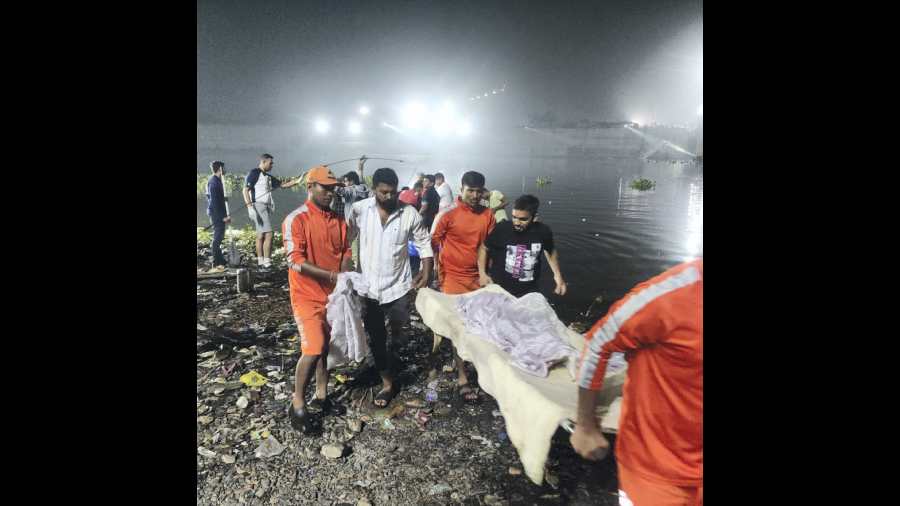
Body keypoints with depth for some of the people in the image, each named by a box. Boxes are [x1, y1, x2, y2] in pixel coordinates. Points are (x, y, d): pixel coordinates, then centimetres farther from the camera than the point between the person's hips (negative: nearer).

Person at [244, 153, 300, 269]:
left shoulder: (268, 177, 19)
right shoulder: (254, 173, -6)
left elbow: (283, 185, 23)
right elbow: (245, 190, -14)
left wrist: (297, 181, 10)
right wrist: (250, 207, -24)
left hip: (267, 207, 9)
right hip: (258, 206, -9)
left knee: (261, 235, 10)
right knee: (268, 234, -14)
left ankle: (261, 262, 13)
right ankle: (267, 262, -13)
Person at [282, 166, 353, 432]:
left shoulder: (338, 219, 6)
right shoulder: (296, 220, -13)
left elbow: (345, 252, 10)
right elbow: (295, 261, -20)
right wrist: (332, 275, -24)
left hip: (334, 294, 6)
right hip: (308, 295, -6)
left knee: (327, 346, 14)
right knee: (313, 349, -12)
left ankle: (322, 395, 31)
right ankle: (298, 402, 7)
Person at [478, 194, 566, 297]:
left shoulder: (543, 232, -10)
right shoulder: (501, 229, -17)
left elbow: (551, 251, 13)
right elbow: (484, 248, 0)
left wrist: (558, 275, 9)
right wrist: (482, 273, -7)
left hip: (529, 292, 2)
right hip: (499, 289, -2)